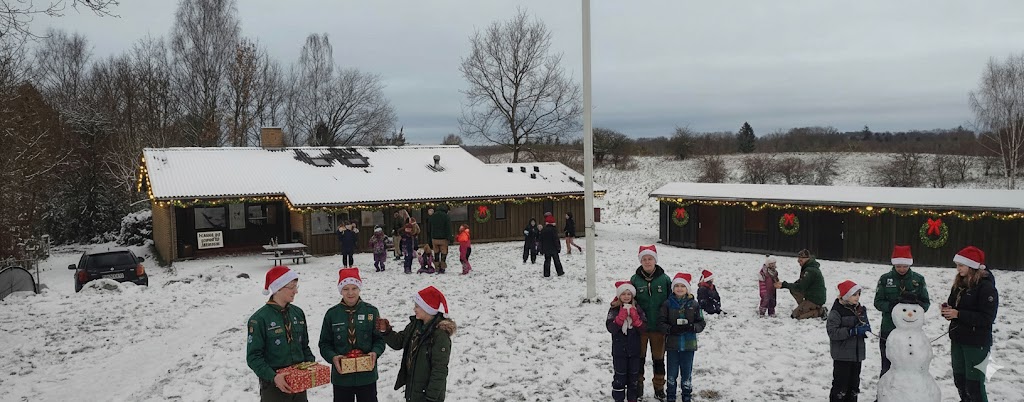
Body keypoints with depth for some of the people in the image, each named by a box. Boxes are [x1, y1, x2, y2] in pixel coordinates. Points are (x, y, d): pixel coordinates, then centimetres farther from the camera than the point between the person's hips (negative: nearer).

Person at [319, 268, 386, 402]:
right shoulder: (332, 314, -2)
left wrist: (375, 352, -17)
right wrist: (333, 357, -16)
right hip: (341, 376, 0)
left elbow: (379, 338, 3)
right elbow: (325, 343, 2)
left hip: (367, 375, 0)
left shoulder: (371, 311, -2)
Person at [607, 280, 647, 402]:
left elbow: (643, 327, -5)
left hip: (634, 349, 3)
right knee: (620, 375, 1)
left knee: (634, 375, 11)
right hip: (619, 349, -3)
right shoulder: (614, 309, -5)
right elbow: (611, 328, -16)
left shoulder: (637, 309, 3)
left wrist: (634, 315, -18)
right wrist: (622, 315, -24)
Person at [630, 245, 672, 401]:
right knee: (639, 357, 10)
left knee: (659, 357, 13)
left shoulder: (664, 279, -4)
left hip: (658, 326, 0)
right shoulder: (635, 279, -4)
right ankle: (638, 387, 24)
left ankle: (659, 388, 26)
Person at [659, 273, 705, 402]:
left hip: (689, 344, 0)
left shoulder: (694, 304, 1)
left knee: (687, 372, 8)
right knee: (672, 372, 6)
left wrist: (691, 327, -18)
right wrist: (671, 329, -20)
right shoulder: (667, 304, -2)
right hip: (672, 343, 0)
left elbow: (701, 323, 3)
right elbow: (661, 322, -3)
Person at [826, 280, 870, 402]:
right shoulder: (837, 311, -14)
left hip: (857, 354, 7)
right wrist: (853, 331, -25)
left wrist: (866, 330, -6)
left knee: (854, 383, 15)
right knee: (841, 383, -2)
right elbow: (832, 332, -21)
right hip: (842, 355, -7)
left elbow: (865, 326, 18)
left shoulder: (861, 310, 8)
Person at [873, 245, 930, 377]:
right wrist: (890, 306, -20)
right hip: (889, 330, 0)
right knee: (887, 367, 6)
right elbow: (878, 302, 1)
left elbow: (926, 302, 6)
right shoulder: (885, 279, 1)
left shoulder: (918, 279, 3)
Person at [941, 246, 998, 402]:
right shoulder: (959, 284, 8)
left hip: (976, 343, -8)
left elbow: (987, 318, -20)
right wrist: (947, 310, -6)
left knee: (974, 383, -4)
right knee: (959, 379, 17)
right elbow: (953, 305, 17)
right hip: (957, 339, 8)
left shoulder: (986, 287, -15)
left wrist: (958, 314, -23)